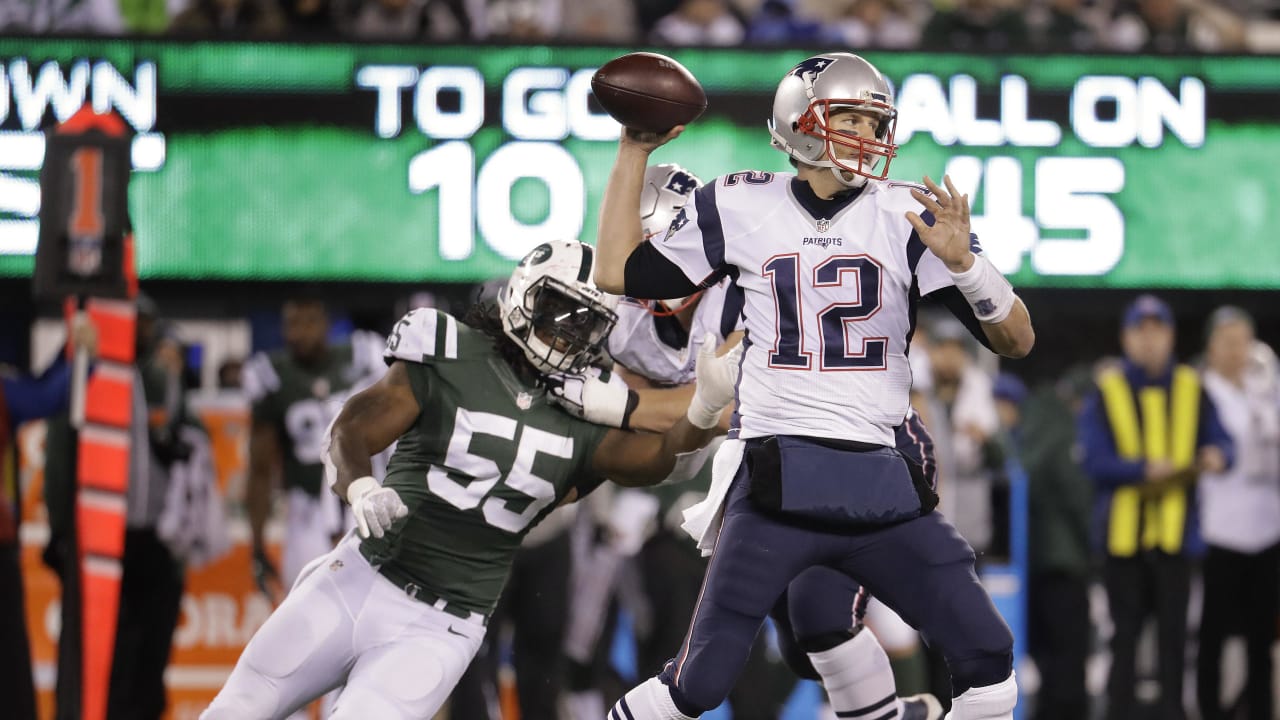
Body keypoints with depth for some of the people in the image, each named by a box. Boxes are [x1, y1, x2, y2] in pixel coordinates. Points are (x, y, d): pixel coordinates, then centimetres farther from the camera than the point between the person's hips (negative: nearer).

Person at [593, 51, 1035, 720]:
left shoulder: (908, 214, 3)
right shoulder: (739, 207, 5)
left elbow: (1017, 340, -2)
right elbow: (618, 273, 15)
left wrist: (961, 260, -20)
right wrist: (634, 152, 11)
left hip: (881, 486, 2)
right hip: (775, 485, -1)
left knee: (988, 661, -4)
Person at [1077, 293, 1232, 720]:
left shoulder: (1192, 391, 7)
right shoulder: (1106, 393, 2)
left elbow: (1219, 439, 1)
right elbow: (1095, 459, -7)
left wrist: (1216, 455, -23)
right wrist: (1144, 469, -22)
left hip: (1175, 533, 1)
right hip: (1123, 534, -1)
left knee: (1174, 633, 2)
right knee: (1125, 633, 4)